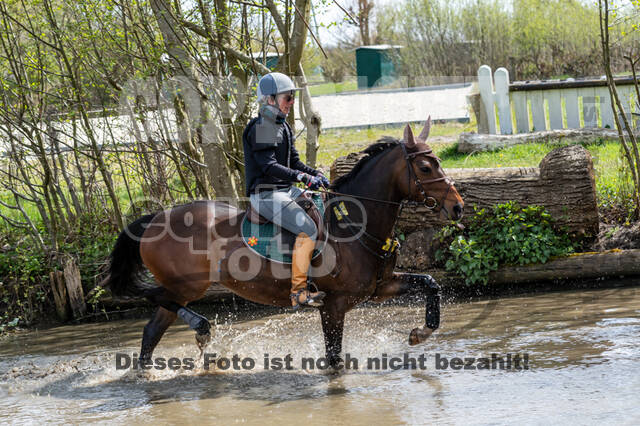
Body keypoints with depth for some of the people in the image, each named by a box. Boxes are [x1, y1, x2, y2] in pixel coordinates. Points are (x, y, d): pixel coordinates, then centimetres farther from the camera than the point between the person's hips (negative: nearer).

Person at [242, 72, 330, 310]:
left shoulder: (283, 126, 16)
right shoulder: (260, 128, -15)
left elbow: (294, 162, 21)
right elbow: (269, 167, -25)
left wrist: (316, 175, 4)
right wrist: (302, 177, -34)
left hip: (285, 190, 10)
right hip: (265, 194, -10)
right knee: (308, 229, -25)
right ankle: (298, 292, -23)